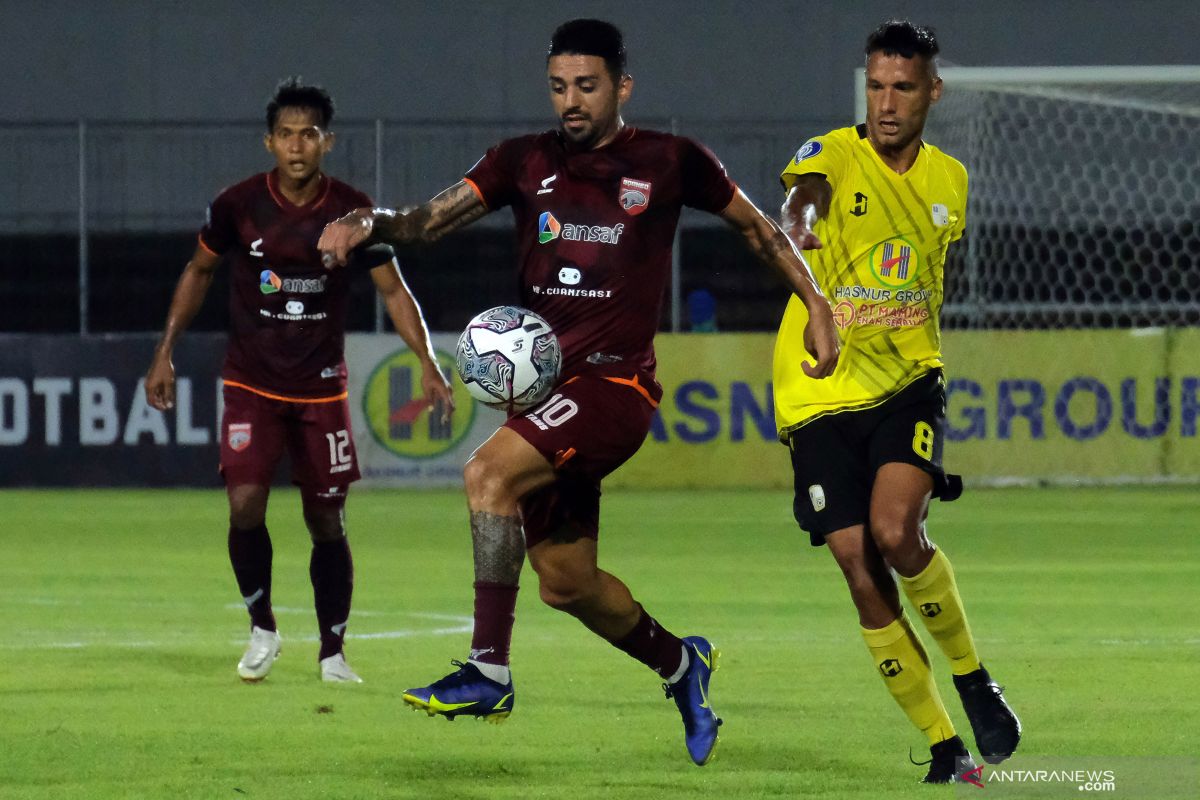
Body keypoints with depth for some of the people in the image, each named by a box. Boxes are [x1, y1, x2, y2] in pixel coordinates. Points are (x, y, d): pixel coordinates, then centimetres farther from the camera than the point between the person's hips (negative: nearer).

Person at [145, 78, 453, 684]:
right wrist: (165, 351, 6)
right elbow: (199, 271, 9)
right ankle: (262, 628, 3)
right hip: (251, 383, -1)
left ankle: (332, 652, 18)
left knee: (328, 523, 3)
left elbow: (393, 290, 1)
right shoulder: (238, 206, -8)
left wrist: (427, 363, -10)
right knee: (245, 505, -18)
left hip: (320, 388, 1)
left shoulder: (352, 211, -7)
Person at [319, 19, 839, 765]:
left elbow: (757, 225, 12)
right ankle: (679, 662, 37)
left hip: (615, 381, -6)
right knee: (565, 580, 10)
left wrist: (816, 303, 6)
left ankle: (489, 671, -28)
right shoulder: (526, 162, 7)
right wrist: (367, 223, -22)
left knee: (490, 473, -29)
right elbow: (433, 218, -2)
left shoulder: (670, 163, -1)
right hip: (543, 385, 6)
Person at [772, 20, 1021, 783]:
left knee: (896, 532, -25)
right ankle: (944, 746, 7)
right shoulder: (833, 156, -7)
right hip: (822, 398, -1)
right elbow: (806, 191, -33)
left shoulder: (949, 180, 6)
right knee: (863, 575, -6)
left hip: (907, 385, 1)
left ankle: (973, 678, -2)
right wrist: (800, 220, -55)